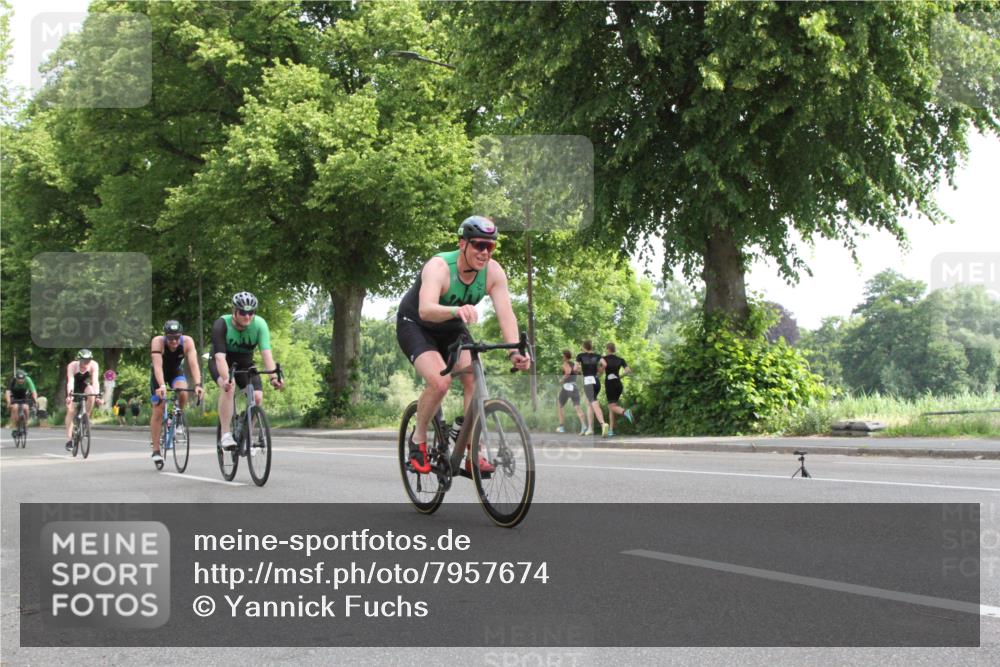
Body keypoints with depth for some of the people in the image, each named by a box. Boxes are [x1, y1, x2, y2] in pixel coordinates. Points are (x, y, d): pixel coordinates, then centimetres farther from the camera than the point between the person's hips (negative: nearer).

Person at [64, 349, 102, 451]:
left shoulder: (94, 365, -27)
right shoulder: (72, 366, -31)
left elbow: (95, 381, -36)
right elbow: (70, 381, -41)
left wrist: (97, 396, -48)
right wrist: (69, 395, -56)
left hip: (85, 385, 1)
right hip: (74, 388, -1)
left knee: (91, 393, -33)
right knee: (71, 411, -15)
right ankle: (69, 440, -14)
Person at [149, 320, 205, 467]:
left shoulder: (187, 342, -28)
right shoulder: (158, 342, -32)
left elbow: (193, 363, -37)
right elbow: (157, 365, -43)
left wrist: (198, 384, -51)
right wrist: (161, 386, -57)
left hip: (176, 372, 1)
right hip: (159, 374, -1)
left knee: (183, 393, -31)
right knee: (158, 410, -8)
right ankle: (156, 451, 0)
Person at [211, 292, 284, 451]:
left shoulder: (259, 324, -24)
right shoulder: (221, 324, -30)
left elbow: (266, 352, -34)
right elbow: (220, 356, -40)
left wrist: (273, 377, -50)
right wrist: (225, 379, -57)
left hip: (245, 363, 3)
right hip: (222, 363, -3)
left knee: (257, 397, -17)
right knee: (228, 387, -34)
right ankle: (226, 435, -29)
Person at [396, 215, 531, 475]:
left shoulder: (493, 272, -19)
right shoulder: (439, 267, -33)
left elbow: (506, 314, -27)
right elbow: (426, 310, -50)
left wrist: (515, 350, -44)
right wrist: (456, 310, -70)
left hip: (452, 330, 5)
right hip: (415, 327, -5)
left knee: (473, 378, -19)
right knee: (440, 381, -28)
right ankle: (418, 439, -3)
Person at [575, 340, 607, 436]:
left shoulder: (580, 356, 6)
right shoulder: (597, 356, 13)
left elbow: (576, 368, -3)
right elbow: (604, 364, -4)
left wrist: (580, 370, 19)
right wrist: (599, 370, 13)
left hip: (588, 381, -4)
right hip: (597, 381, 5)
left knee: (594, 404, -18)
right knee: (589, 404, 19)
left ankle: (603, 424, -40)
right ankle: (590, 428, 17)